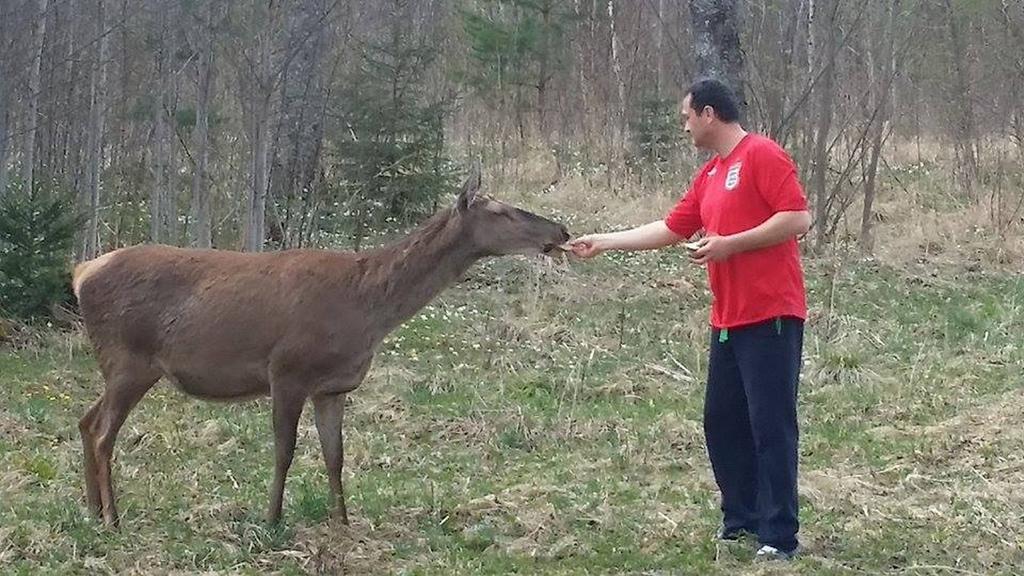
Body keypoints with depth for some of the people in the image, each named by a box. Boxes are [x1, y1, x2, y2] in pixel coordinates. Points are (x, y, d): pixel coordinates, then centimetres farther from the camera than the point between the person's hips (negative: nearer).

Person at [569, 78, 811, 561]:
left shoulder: (762, 155, -9)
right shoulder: (708, 177, 19)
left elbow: (797, 218, -17)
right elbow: (670, 230, 23)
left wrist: (728, 244, -17)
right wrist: (603, 243, 23)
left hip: (771, 317, -9)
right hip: (728, 320, 9)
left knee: (771, 425, -7)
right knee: (722, 422, 11)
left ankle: (780, 537, -4)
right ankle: (741, 520, 20)